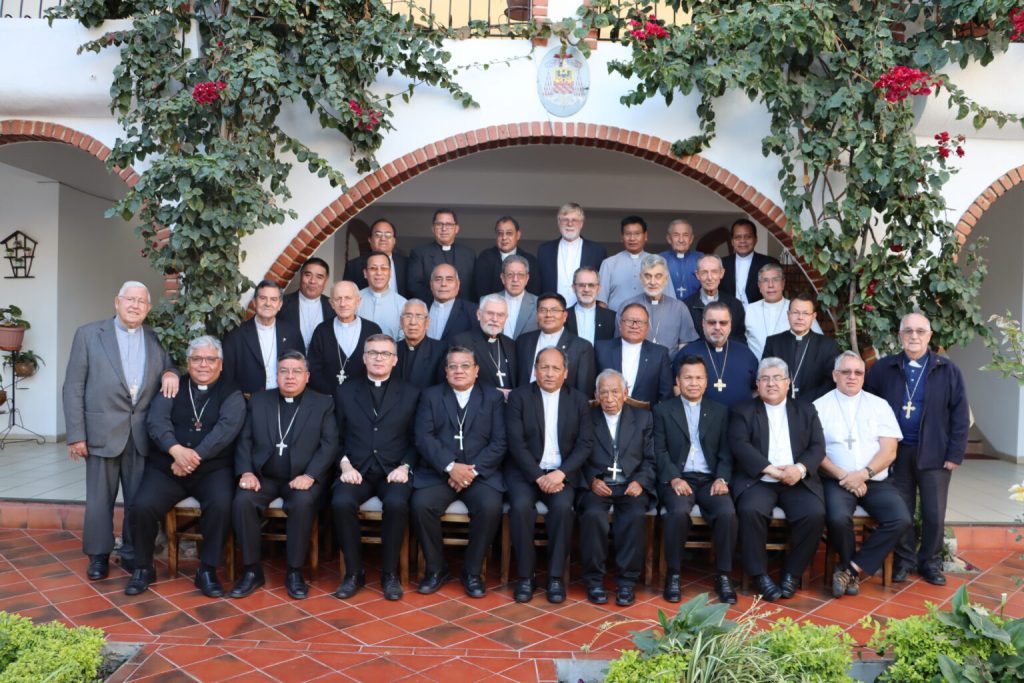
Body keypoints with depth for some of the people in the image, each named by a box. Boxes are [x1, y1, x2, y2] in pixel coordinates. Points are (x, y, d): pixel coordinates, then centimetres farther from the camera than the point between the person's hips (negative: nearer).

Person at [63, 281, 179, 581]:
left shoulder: (156, 339, 9)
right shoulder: (88, 334, 1)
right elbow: (73, 387, -2)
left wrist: (170, 373, -8)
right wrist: (76, 434, -7)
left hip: (143, 432, 2)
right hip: (103, 430, -2)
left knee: (139, 498, 8)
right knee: (100, 497, 7)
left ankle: (133, 553, 22)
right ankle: (98, 555, 22)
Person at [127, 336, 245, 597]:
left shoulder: (231, 394, 5)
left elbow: (227, 427, -11)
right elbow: (156, 420, -4)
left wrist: (195, 456, -22)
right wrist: (176, 450, -23)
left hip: (213, 468, -2)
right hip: (166, 466, 2)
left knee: (221, 505, -29)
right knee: (142, 506, -21)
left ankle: (207, 570, -10)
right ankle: (143, 568, 3)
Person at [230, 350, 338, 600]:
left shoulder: (323, 404, 6)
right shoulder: (258, 401, 14)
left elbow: (329, 444, -3)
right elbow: (245, 440, 8)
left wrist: (310, 475, -18)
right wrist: (246, 471, -9)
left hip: (302, 477, -2)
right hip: (263, 476, 2)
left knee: (303, 503, -33)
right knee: (242, 501, -27)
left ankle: (294, 571, -15)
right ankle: (251, 570, -12)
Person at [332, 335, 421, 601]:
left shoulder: (410, 394, 11)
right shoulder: (345, 392, 14)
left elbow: (416, 440, 7)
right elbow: (337, 437, 11)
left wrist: (405, 467, -9)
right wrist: (345, 464, -6)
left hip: (393, 471, -1)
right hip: (356, 470, 1)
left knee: (396, 503, -32)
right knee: (341, 502, -30)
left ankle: (389, 573, -12)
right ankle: (354, 571, -11)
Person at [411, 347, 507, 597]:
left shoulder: (494, 398, 10)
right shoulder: (431, 396, 11)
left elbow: (499, 443, 0)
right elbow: (423, 437, -2)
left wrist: (473, 470, -14)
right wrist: (450, 466, -16)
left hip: (480, 472, 0)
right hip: (438, 471, 1)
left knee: (491, 507, -29)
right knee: (421, 504, -27)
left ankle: (472, 571, -7)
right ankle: (436, 568, -4)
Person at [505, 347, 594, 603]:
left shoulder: (579, 400, 6)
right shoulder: (519, 396, 0)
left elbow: (585, 443, 0)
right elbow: (516, 442, -8)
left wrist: (561, 473, -14)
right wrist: (538, 476, -17)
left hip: (561, 472, 1)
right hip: (525, 470, -1)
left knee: (562, 506, -28)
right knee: (521, 505, -29)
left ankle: (556, 576, -12)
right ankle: (525, 575, -12)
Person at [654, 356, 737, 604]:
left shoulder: (720, 411, 16)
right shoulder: (663, 410, 10)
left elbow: (725, 452, 10)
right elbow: (659, 451, 1)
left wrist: (722, 478, -8)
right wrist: (674, 478, -15)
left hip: (710, 479, 2)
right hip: (677, 479, -2)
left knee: (727, 512, -28)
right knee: (679, 511, -33)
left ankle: (723, 575, -10)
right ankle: (673, 575, -14)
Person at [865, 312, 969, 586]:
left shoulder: (947, 370, -1)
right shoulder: (884, 368, 1)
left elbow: (960, 414, -1)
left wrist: (955, 454, -6)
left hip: (934, 454, -1)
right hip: (897, 452, 1)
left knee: (934, 514, 7)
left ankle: (930, 561, 25)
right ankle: (904, 559, 23)